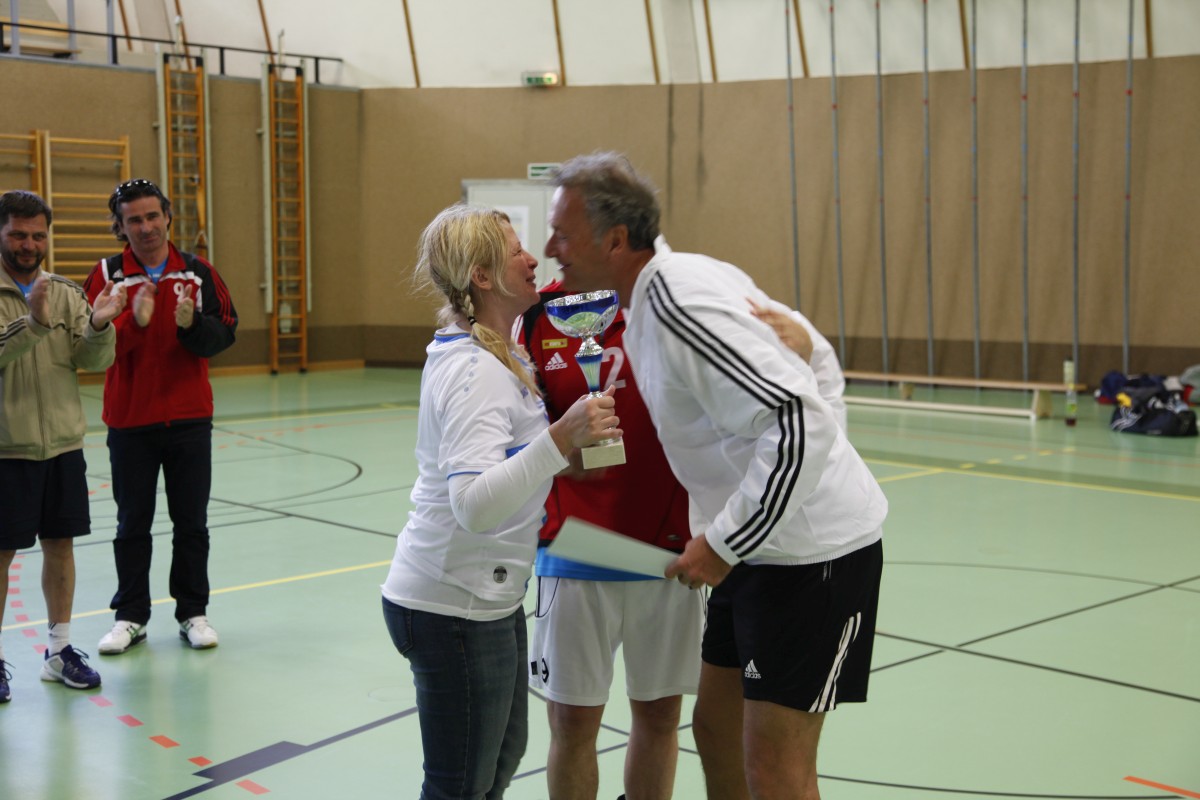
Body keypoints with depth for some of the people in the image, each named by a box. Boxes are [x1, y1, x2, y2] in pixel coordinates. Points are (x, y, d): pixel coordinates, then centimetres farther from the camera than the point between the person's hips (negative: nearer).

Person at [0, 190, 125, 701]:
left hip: (64, 442, 4)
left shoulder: (66, 293, 7)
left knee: (60, 544, 11)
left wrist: (99, 324, -21)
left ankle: (60, 650, 23)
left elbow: (94, 361, -2)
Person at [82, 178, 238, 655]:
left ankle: (193, 613, 18)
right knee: (132, 525, 8)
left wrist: (192, 324, -22)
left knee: (191, 523, 8)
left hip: (189, 419, 1)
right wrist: (134, 321, -26)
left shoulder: (198, 272, 2)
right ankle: (130, 617, 18)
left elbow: (225, 333, -3)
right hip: (128, 422, -1)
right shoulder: (106, 275, -2)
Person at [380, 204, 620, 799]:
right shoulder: (475, 371, -22)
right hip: (452, 609, -10)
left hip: (487, 598, 10)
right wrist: (561, 438, -45)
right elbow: (474, 504, -35)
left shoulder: (499, 352, 8)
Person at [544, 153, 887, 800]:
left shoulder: (680, 306, -24)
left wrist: (724, 545, -23)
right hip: (758, 545, 10)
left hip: (811, 548, -10)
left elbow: (801, 424, -31)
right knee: (715, 727, 17)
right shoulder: (665, 283, 6)